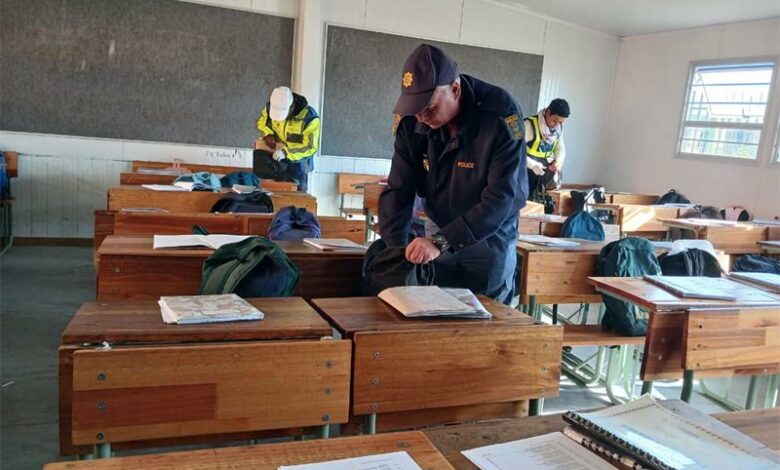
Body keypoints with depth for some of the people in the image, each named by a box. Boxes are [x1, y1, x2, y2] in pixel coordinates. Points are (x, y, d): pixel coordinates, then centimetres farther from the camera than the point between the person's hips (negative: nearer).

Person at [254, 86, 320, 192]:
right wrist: (268, 135, -12)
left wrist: (286, 152, -34)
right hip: (274, 151, 4)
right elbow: (262, 121, 10)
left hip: (297, 157, -4)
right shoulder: (271, 107, -10)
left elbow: (310, 147, -23)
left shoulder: (309, 117, -24)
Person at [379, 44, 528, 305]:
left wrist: (442, 241, -37)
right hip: (436, 237, 3)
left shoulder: (501, 116, -25)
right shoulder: (412, 120, -13)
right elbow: (398, 190, -12)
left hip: (489, 241, -3)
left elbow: (502, 198, -30)